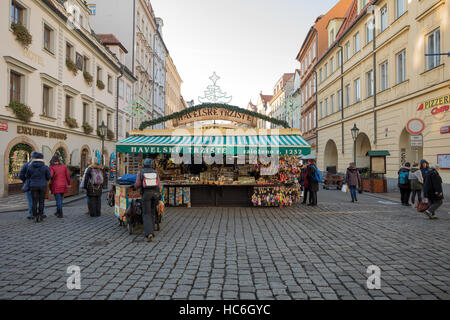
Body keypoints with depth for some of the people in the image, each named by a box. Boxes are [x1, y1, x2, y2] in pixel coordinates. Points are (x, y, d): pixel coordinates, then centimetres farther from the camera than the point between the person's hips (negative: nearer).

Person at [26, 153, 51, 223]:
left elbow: (27, 177, 9)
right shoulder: (45, 167, -8)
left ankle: (35, 217, 8)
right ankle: (40, 216, 6)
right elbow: (48, 177, 0)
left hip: (33, 186, 1)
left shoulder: (30, 167, -3)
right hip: (43, 186, -1)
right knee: (41, 202, 7)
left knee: (35, 202, 7)